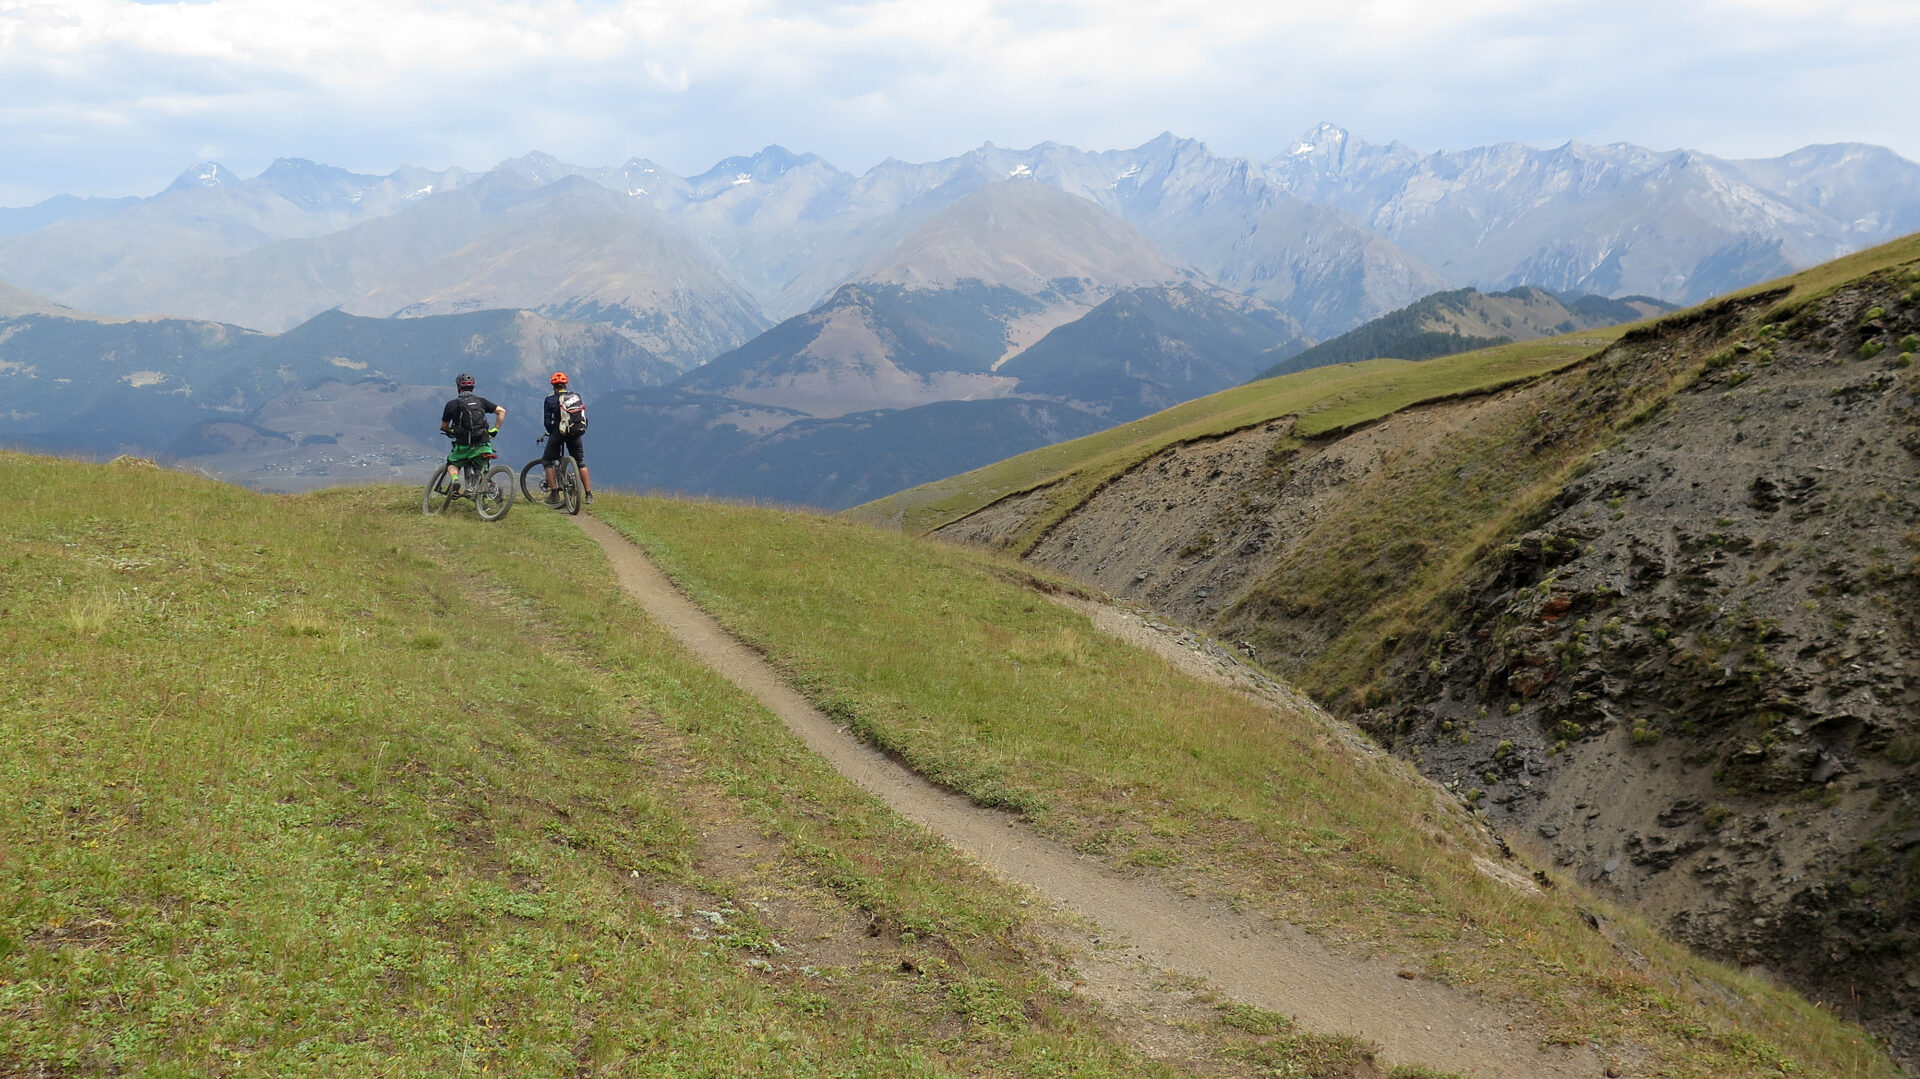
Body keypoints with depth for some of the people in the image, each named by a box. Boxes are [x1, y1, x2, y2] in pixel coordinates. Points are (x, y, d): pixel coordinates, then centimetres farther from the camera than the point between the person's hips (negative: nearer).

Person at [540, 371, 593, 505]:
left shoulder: (551, 399, -2)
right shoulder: (577, 396, 8)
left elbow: (547, 421, -5)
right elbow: (583, 416, 9)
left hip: (558, 433, -3)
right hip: (576, 434, 3)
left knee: (547, 461, 14)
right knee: (581, 463, 17)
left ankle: (554, 494, 5)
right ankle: (589, 495, 12)